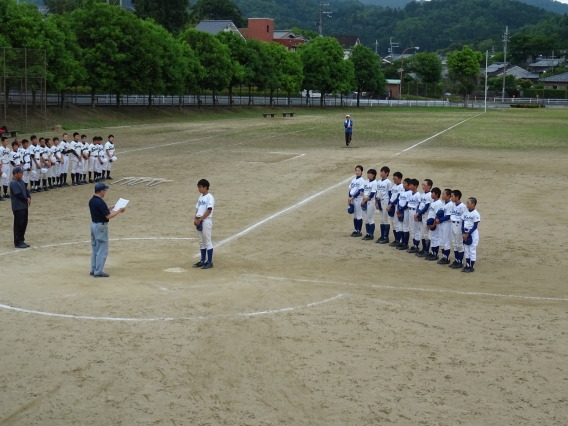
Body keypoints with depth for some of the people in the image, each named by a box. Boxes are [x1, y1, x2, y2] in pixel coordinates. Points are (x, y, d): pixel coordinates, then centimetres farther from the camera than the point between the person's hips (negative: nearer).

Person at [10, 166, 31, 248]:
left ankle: (21, 240, 22)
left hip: (24, 206, 9)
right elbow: (19, 194, -22)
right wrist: (26, 200, -10)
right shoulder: (13, 183, -16)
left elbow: (26, 191, 12)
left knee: (24, 223, 13)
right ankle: (17, 243, 2)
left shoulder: (21, 182, 13)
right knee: (18, 224, -4)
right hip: (18, 207, -9)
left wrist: (29, 198, -7)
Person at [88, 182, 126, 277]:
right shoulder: (100, 202, -22)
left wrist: (108, 208, 19)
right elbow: (108, 216, -20)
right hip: (101, 226, -9)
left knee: (95, 249, 16)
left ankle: (93, 270, 22)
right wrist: (119, 211, -10)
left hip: (93, 225, 9)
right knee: (102, 250, -2)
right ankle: (98, 272, 1)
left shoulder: (92, 201, 6)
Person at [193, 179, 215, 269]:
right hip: (199, 221, 8)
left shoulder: (210, 197, -11)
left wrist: (200, 220, -18)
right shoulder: (201, 197, 15)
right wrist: (195, 219, 2)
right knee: (201, 242, 13)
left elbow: (209, 211, -18)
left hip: (206, 221, -8)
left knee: (207, 242, -4)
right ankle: (202, 261, 20)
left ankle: (210, 262, 1)